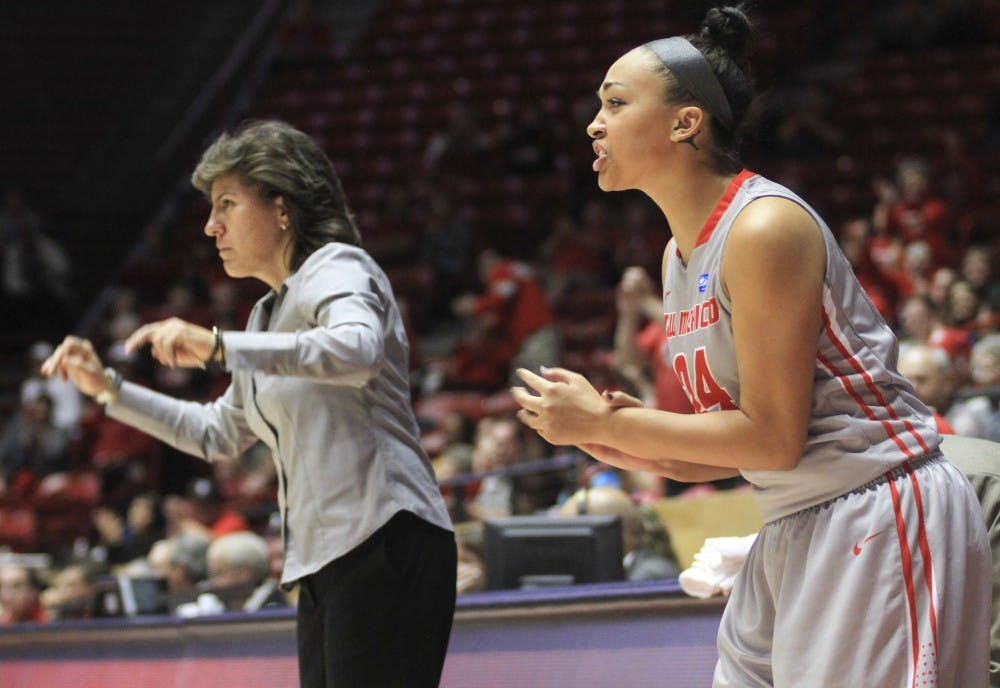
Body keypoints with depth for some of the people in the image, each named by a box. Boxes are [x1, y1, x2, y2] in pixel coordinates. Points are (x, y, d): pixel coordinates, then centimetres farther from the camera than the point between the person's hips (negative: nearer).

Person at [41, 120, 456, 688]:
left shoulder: (335, 268, -4)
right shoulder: (270, 313, 23)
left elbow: (359, 351, -29)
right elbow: (219, 434, 35)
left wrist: (218, 347, -34)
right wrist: (108, 388, 29)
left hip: (384, 544, -9)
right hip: (324, 565, 9)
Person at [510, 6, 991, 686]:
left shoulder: (765, 227, -17)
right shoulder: (680, 254, 11)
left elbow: (774, 438, -18)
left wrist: (603, 423, -14)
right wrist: (636, 446, -1)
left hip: (880, 519, -9)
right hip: (794, 528, 9)